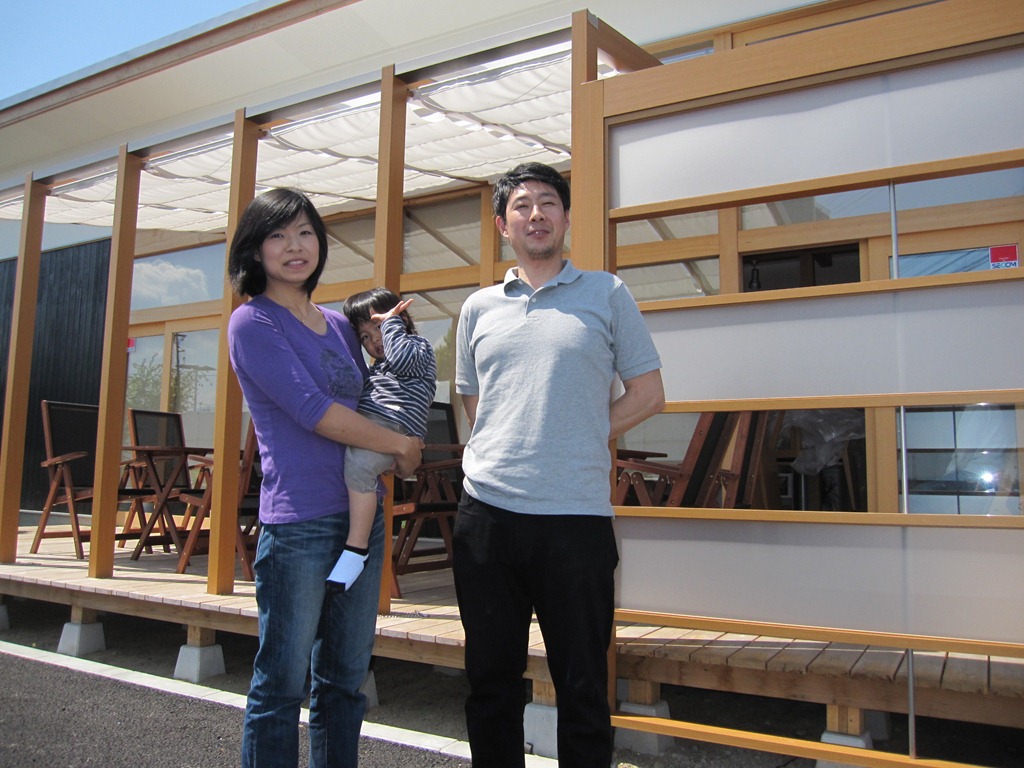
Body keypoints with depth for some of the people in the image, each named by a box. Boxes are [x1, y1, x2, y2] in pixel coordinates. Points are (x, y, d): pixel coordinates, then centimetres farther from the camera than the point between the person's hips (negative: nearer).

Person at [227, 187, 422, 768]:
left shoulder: (339, 324, 16)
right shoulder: (253, 322, -4)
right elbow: (313, 410, -14)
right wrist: (402, 446, -6)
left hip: (360, 517, 7)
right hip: (298, 523, -6)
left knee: (346, 677, 14)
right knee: (284, 682, 2)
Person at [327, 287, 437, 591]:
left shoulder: (419, 346, 13)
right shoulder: (377, 368, 37)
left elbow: (403, 359, -10)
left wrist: (391, 322, 3)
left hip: (392, 426, -10)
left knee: (357, 466, -35)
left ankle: (357, 548, -33)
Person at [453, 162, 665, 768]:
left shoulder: (607, 294, 5)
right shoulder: (479, 308, 13)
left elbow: (647, 393, 5)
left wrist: (576, 444, -1)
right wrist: (508, 455, 6)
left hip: (576, 517, -3)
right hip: (486, 512, 3)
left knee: (583, 688, 7)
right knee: (490, 682, 14)